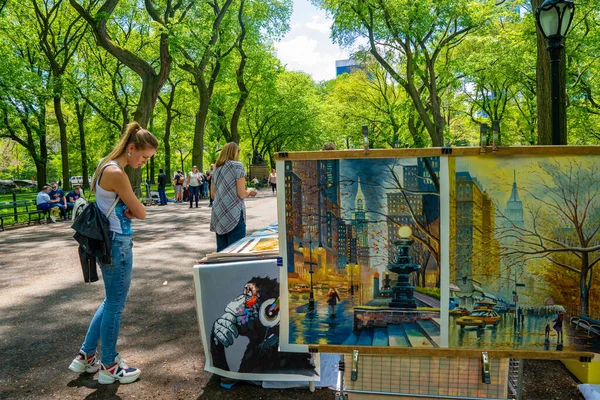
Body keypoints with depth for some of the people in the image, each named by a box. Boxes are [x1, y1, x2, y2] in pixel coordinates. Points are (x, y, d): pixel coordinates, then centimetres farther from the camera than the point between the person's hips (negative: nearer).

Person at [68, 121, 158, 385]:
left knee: (111, 301, 22)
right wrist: (131, 209, 4)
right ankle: (109, 367, 23)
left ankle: (85, 357, 33)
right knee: (115, 305, 6)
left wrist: (126, 210, -6)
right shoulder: (116, 173, -22)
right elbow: (141, 213, -16)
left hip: (109, 241, 10)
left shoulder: (107, 166, 9)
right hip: (118, 244, -10)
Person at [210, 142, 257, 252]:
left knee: (221, 250, 10)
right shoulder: (237, 166, -6)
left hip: (218, 215, 7)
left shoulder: (216, 168, 13)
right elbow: (241, 194, -11)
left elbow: (212, 194, 16)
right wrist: (250, 191, 9)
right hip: (234, 214, -7)